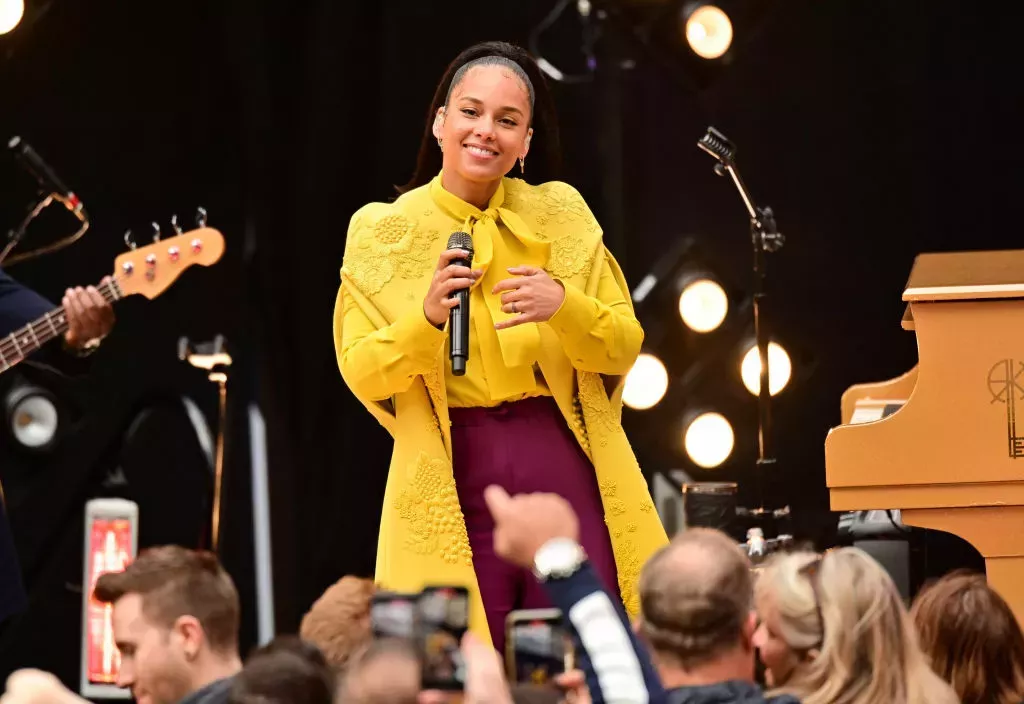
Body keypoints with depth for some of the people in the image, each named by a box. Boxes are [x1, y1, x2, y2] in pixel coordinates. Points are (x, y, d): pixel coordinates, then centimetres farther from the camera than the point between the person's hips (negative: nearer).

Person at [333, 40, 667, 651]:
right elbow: (361, 373, -2)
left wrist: (563, 306, -17)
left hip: (565, 462, 1)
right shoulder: (383, 233, 3)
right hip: (452, 475, -1)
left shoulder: (561, 216, 6)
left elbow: (624, 347, 2)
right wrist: (427, 316, -20)